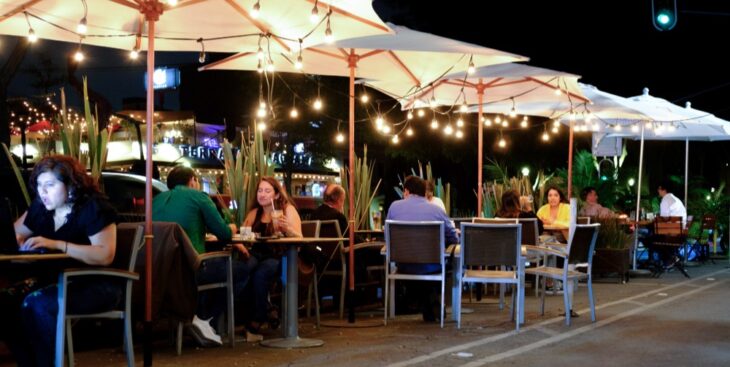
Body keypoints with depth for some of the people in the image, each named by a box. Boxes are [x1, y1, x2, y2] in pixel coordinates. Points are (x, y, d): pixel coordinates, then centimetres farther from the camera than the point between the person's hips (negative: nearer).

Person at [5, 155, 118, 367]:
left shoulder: (93, 208, -12)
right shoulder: (40, 207, 9)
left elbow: (105, 256, -24)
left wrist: (57, 244, -31)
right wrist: (13, 241, -6)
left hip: (99, 285, -7)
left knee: (37, 304, -31)